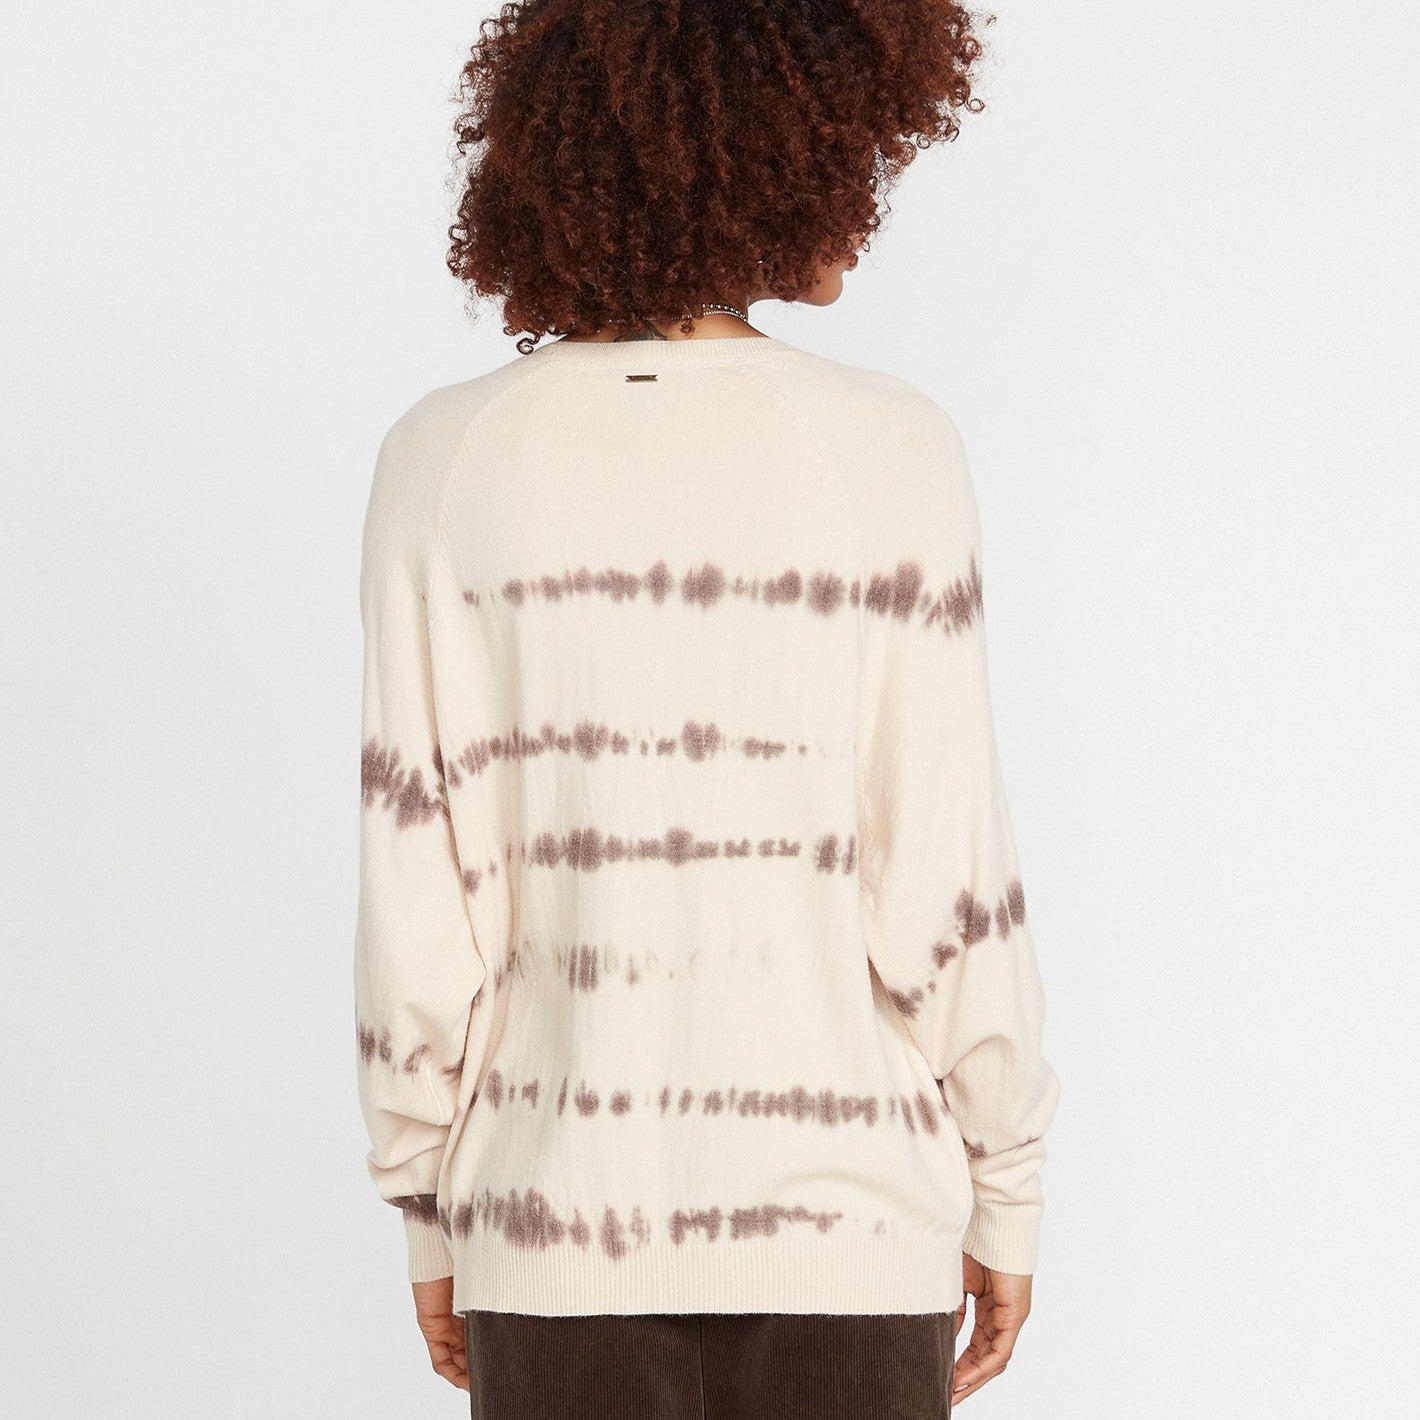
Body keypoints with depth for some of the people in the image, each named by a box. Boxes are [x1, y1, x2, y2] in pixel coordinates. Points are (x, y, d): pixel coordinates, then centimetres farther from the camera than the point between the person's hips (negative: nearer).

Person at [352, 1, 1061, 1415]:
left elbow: (416, 896, -6)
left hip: (564, 1232, 1)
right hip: (839, 1223, -1)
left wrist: (427, 1208, 7)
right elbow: (948, 882, -9)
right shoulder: (890, 451, -10)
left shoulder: (448, 460, -7)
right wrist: (1008, 1197, 4)